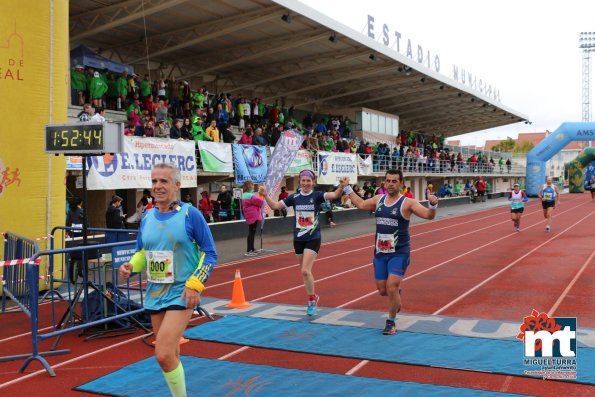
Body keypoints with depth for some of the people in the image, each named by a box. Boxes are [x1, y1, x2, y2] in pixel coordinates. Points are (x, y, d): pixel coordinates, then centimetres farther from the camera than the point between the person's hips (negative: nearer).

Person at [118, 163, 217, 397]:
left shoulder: (190, 214, -9)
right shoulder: (147, 217, 6)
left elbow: (209, 253, -6)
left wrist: (194, 284, -16)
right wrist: (131, 266, -4)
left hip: (181, 294, -6)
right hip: (154, 294, 6)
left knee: (163, 355, -15)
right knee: (170, 355, 15)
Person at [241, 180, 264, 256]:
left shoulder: (245, 195, 15)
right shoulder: (250, 195, -19)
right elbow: (259, 201, -22)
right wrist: (261, 202, 0)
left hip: (250, 216, 11)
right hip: (253, 216, -11)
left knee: (252, 232, 17)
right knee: (252, 232, -9)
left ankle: (251, 249, 25)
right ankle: (249, 251, -9)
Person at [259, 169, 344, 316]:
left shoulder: (317, 196, -7)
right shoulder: (294, 198, 3)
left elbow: (335, 195, -22)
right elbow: (275, 205, 3)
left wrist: (342, 186, -41)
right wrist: (265, 195, -13)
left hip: (313, 239, -4)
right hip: (298, 239, 4)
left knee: (305, 271, -14)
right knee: (305, 271, 14)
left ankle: (312, 300, 5)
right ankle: (313, 297, 34)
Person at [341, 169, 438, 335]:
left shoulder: (407, 203, -10)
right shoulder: (378, 199, 5)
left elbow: (428, 215, -18)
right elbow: (361, 204, 23)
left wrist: (433, 205, -38)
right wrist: (347, 188, 24)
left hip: (399, 254, -5)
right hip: (380, 253, 5)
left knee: (391, 288, -12)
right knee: (382, 290, 9)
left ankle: (391, 322, 9)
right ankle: (396, 296, 45)